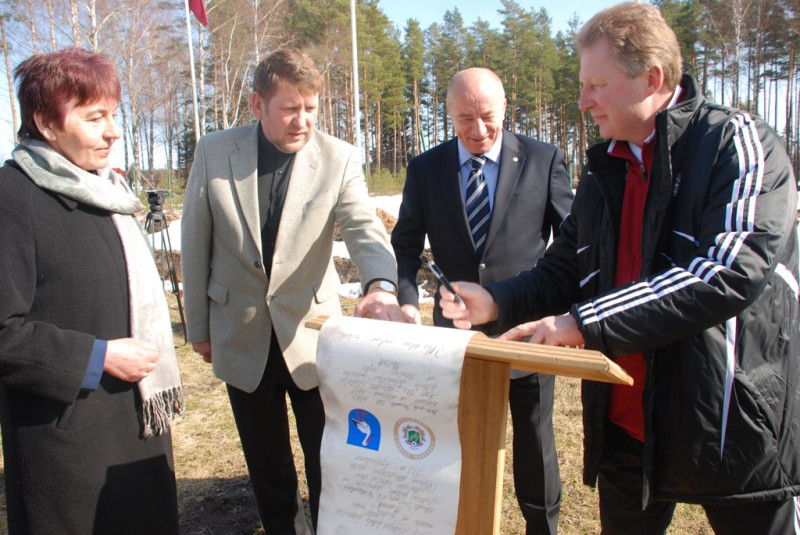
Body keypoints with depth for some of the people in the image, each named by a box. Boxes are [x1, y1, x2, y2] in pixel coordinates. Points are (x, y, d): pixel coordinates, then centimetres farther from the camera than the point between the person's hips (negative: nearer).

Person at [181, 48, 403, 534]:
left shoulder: (340, 158, -8)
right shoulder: (214, 152, -5)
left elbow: (364, 227, -20)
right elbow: (196, 243, 1)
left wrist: (381, 285, -42)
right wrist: (199, 326, 5)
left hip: (310, 332, -1)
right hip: (241, 336, 2)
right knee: (267, 467, 18)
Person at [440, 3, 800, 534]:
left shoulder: (739, 143, -11)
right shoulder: (603, 172, 9)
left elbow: (732, 270, -25)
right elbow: (565, 271, 12)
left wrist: (586, 322, -27)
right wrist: (498, 302, -7)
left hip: (737, 425, -5)